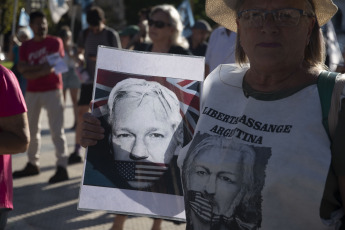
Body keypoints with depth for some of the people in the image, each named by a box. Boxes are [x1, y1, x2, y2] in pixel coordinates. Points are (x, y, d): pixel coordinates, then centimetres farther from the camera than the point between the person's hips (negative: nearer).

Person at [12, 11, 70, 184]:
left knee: (57, 130, -8)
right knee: (31, 129, 11)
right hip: (32, 92, 5)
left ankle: (62, 168, -10)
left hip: (52, 90, -5)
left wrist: (30, 69, -9)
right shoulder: (25, 47, 9)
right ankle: (32, 164, 23)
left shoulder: (55, 42, -1)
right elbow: (23, 70, -2)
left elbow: (53, 67, -11)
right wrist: (42, 68, -13)